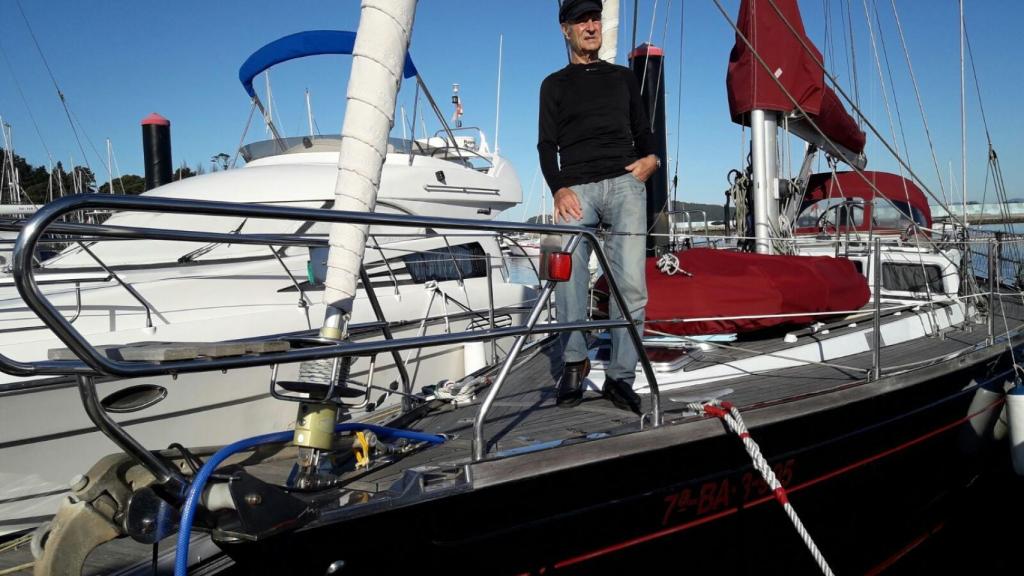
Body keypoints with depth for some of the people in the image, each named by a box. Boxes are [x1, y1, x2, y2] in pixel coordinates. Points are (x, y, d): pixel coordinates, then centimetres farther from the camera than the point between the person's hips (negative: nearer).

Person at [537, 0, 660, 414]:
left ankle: (620, 377, -7)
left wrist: (651, 158, 1)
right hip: (576, 187, -1)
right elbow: (547, 144, 9)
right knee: (568, 275, -21)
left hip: (625, 183, 1)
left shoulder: (623, 78, 27)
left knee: (630, 283, -12)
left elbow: (642, 131, 25)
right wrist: (559, 189, -9)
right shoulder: (555, 85, 21)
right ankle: (574, 362, -6)